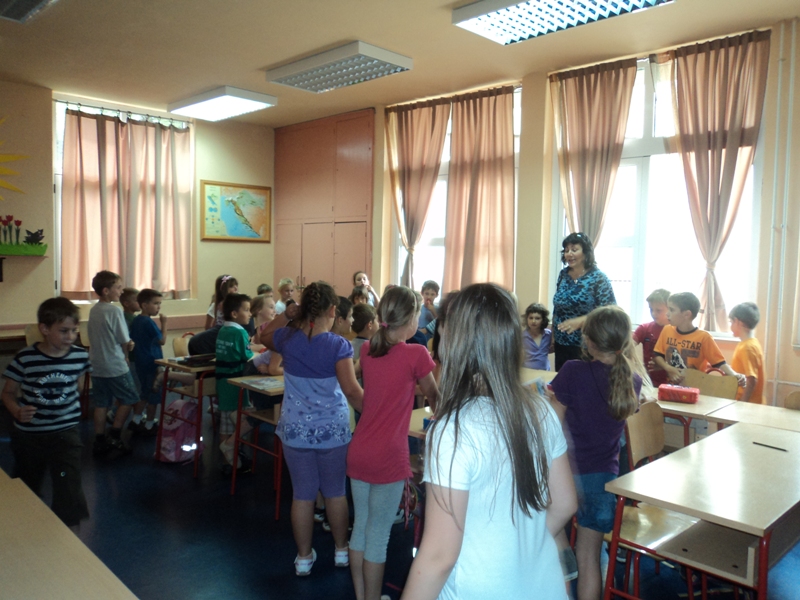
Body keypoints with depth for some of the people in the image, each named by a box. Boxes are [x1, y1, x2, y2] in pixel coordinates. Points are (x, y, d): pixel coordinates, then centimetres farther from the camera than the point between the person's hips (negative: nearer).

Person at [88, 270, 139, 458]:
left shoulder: (93, 310, 7)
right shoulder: (115, 311, -16)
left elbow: (93, 337, 14)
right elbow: (125, 342, -14)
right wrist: (129, 346, 8)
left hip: (96, 366, 7)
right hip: (115, 366, -7)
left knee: (101, 403, 11)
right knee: (128, 399, 7)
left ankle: (100, 442, 16)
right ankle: (114, 438, 6)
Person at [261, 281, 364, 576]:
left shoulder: (288, 339, -7)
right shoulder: (338, 345, -16)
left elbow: (264, 336, 17)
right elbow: (352, 390, -19)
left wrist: (287, 315, 9)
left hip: (295, 430, 2)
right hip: (332, 430, -2)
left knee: (302, 495, 13)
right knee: (335, 493, 16)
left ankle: (304, 557, 26)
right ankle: (341, 550, 33)